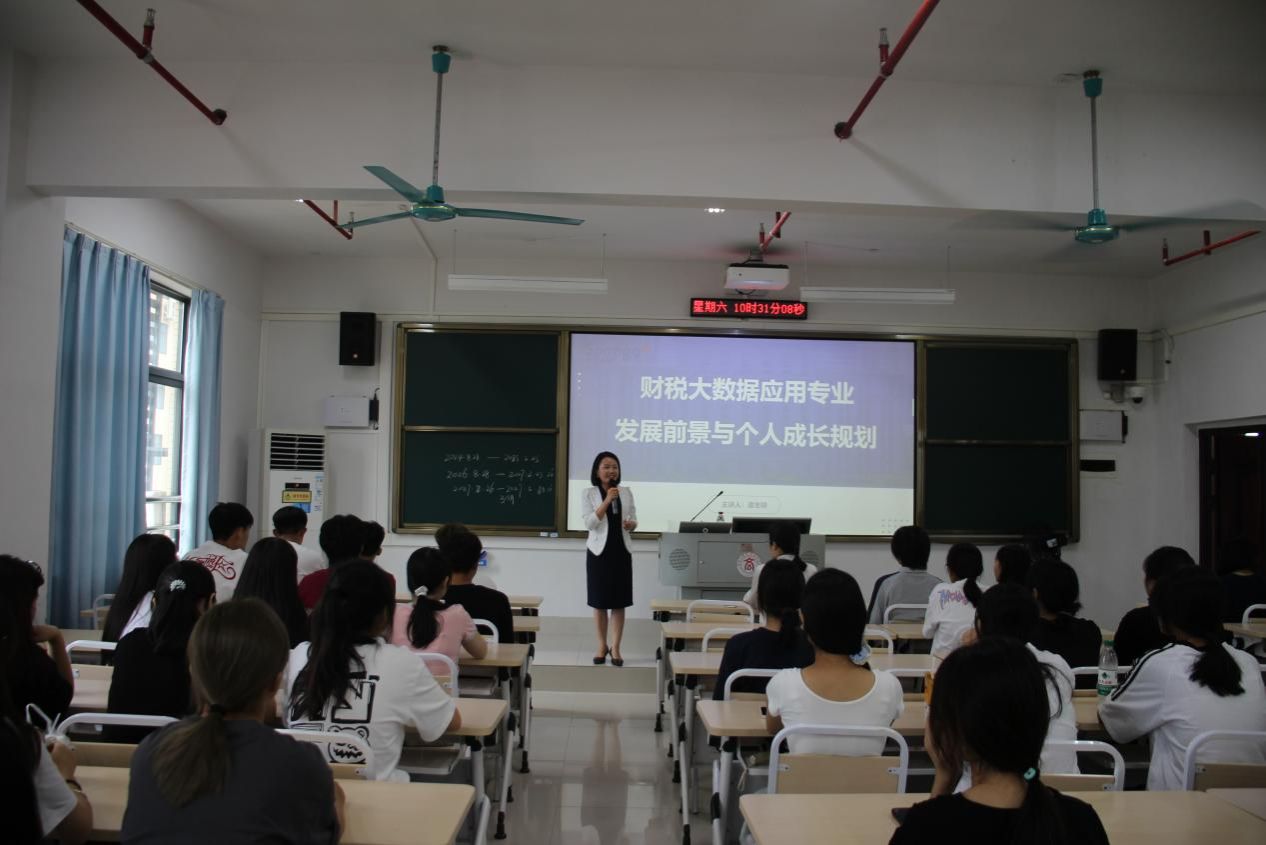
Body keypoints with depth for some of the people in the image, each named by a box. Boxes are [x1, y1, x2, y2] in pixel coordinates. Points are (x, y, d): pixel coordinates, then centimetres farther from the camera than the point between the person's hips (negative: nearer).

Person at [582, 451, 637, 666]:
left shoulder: (626, 492, 6)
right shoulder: (588, 493, -3)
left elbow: (633, 519, 11)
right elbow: (590, 523, -13)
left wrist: (631, 524, -12)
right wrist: (607, 500, -21)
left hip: (621, 550, 2)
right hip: (599, 550, -2)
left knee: (619, 602, 2)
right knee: (600, 602, 5)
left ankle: (615, 648, 8)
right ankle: (602, 646, 18)